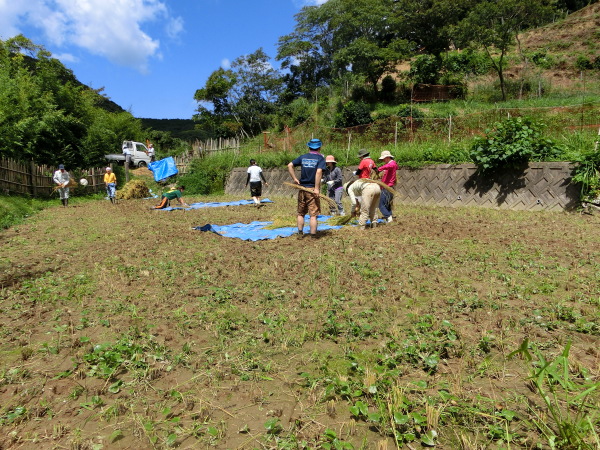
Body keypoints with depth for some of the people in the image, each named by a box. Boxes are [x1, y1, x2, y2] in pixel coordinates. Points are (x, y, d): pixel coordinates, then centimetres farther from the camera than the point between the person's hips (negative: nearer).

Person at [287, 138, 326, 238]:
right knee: (313, 214, 1)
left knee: (301, 213, 16)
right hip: (312, 189, -4)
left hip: (302, 188, 4)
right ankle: (313, 236, 4)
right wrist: (316, 188, -19)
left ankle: (300, 233, 22)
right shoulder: (320, 158, -3)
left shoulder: (303, 157, 9)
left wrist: (294, 178, 5)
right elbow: (319, 172, -18)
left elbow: (290, 165, 2)